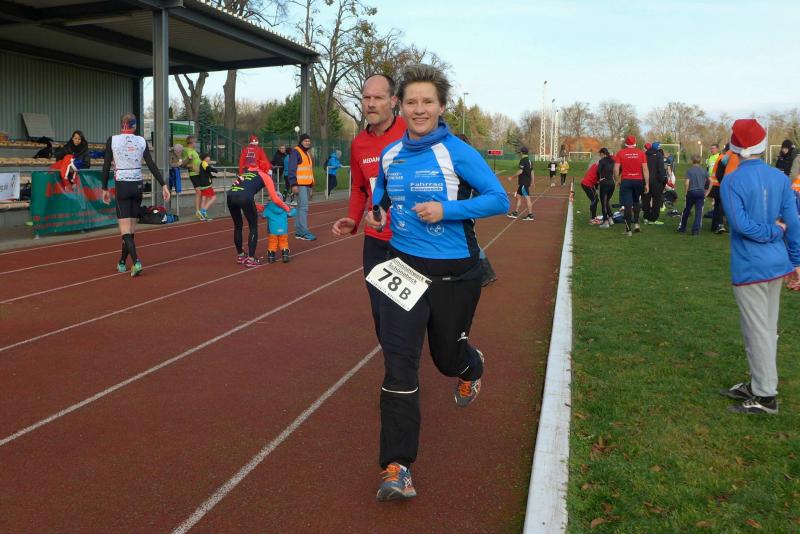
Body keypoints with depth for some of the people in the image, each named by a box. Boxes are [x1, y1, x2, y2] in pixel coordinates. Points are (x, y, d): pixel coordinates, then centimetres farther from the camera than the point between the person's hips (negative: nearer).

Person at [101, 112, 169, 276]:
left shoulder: (112, 141, -3)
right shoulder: (141, 141, 2)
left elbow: (106, 167, -1)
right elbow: (152, 165, -3)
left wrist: (105, 189, 8)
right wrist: (163, 185, -2)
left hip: (121, 186, -3)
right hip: (138, 186, 3)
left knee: (125, 228, -5)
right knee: (131, 227, 13)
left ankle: (136, 261, -24)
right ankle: (122, 263, 25)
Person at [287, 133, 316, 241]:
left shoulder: (308, 153, 21)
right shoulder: (296, 152, -6)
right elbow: (291, 169, -14)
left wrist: (312, 186, 26)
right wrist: (293, 184, -21)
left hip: (308, 185, 9)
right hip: (300, 185, -9)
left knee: (301, 207, 10)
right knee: (304, 207, -13)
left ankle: (299, 231, 14)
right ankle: (304, 232, -14)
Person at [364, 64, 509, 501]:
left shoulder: (458, 153, -11)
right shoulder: (389, 154, 3)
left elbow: (499, 200, -12)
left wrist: (446, 210, -23)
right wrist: (376, 209, 1)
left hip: (453, 272, -2)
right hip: (402, 265, 3)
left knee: (447, 354, 15)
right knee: (399, 361, -9)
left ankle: (472, 368, 57)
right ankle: (397, 467, -5)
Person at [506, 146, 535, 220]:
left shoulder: (523, 160, -15)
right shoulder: (529, 160, 12)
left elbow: (520, 171, -19)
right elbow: (532, 172, 16)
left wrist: (512, 177, -10)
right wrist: (532, 182, 22)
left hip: (523, 182, -10)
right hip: (523, 183, 10)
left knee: (527, 198, -6)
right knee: (518, 196, 15)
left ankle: (530, 215, -3)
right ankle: (516, 213, 20)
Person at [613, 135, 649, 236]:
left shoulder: (620, 153, 0)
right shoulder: (641, 153, 3)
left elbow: (616, 169, -4)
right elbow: (645, 169, 1)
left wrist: (617, 180, 9)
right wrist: (647, 184, 4)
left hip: (626, 181, -2)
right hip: (638, 180, 2)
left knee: (627, 205, -2)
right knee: (636, 202, 24)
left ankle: (628, 229, -2)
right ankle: (636, 223, 17)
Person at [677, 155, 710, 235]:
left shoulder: (690, 170, -2)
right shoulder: (704, 170, 5)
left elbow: (687, 183, -12)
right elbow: (710, 181, 1)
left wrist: (686, 192, 0)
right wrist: (707, 192, 7)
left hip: (691, 192, -1)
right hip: (701, 192, 1)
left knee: (686, 211, 12)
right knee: (698, 212, 2)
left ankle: (682, 228, 20)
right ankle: (695, 230, -2)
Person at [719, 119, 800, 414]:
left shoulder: (731, 181, -13)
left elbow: (740, 223, -22)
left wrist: (772, 232, -7)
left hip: (749, 266, -6)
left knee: (758, 332, 2)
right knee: (767, 329, 16)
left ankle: (766, 397, 11)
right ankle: (757, 384, 28)